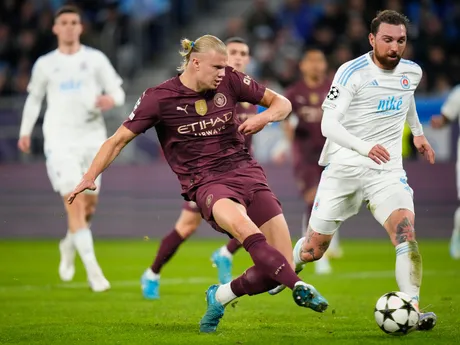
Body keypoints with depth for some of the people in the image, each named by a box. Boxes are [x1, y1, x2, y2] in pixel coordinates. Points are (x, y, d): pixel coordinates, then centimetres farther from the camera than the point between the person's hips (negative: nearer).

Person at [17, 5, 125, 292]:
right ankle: (93, 270, -16)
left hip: (92, 136, 2)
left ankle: (70, 245, 36)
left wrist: (110, 99, -19)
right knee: (74, 202, -13)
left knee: (90, 201, 5)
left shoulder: (95, 59, 6)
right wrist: (26, 131, 18)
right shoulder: (45, 64, 8)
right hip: (60, 140, -2)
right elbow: (34, 98, 22)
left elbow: (118, 93, 4)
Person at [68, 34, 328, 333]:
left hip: (246, 171, 4)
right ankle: (299, 288, -44)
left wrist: (264, 117, -9)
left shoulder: (230, 81, 4)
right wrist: (90, 177, -5)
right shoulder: (160, 98, -3)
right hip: (206, 183, -4)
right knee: (241, 224, -40)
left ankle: (220, 296, 18)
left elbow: (282, 103, 13)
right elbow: (119, 140, 4)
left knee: (282, 267, -7)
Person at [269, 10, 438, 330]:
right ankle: (291, 267, 43)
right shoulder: (352, 72, -13)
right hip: (343, 168, -3)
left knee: (405, 229, -25)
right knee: (313, 249, 7)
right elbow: (328, 124, -20)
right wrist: (365, 147, -34)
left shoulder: (412, 72, 5)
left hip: (387, 170, 3)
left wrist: (418, 132, 36)